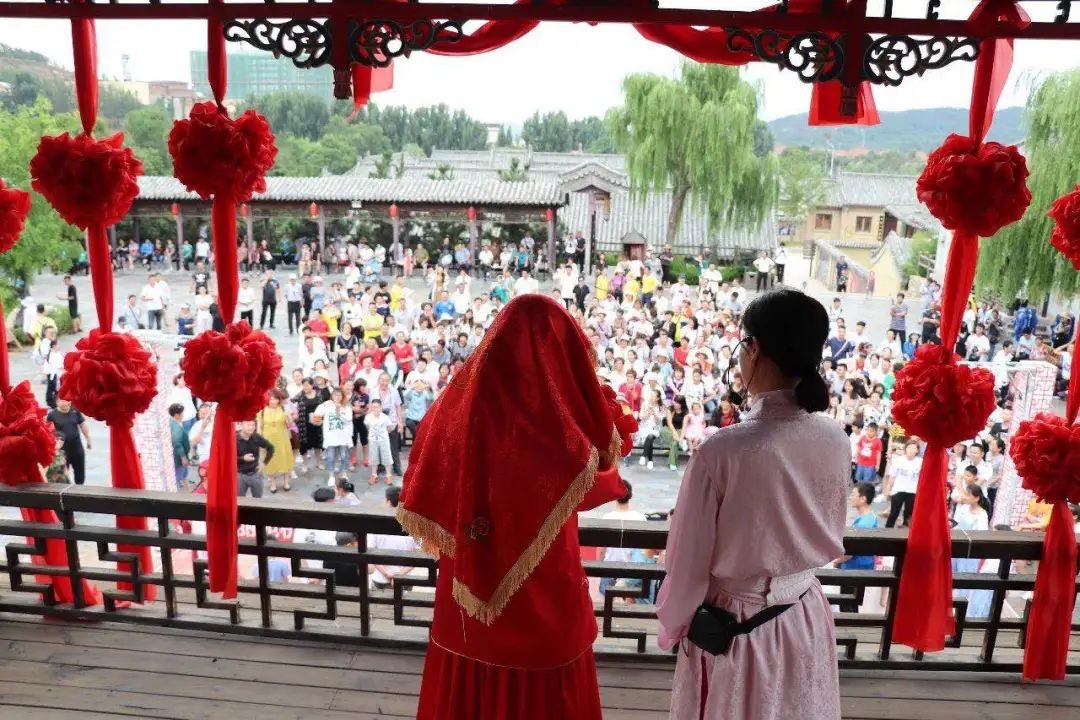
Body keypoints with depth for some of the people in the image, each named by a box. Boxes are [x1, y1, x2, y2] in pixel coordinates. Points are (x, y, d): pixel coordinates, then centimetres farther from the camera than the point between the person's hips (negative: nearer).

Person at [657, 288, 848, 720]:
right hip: (807, 623, 4)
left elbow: (689, 560, -16)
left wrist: (671, 626, 2)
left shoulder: (723, 449, -27)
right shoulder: (836, 442, -11)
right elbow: (831, 536, 5)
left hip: (734, 630, -4)